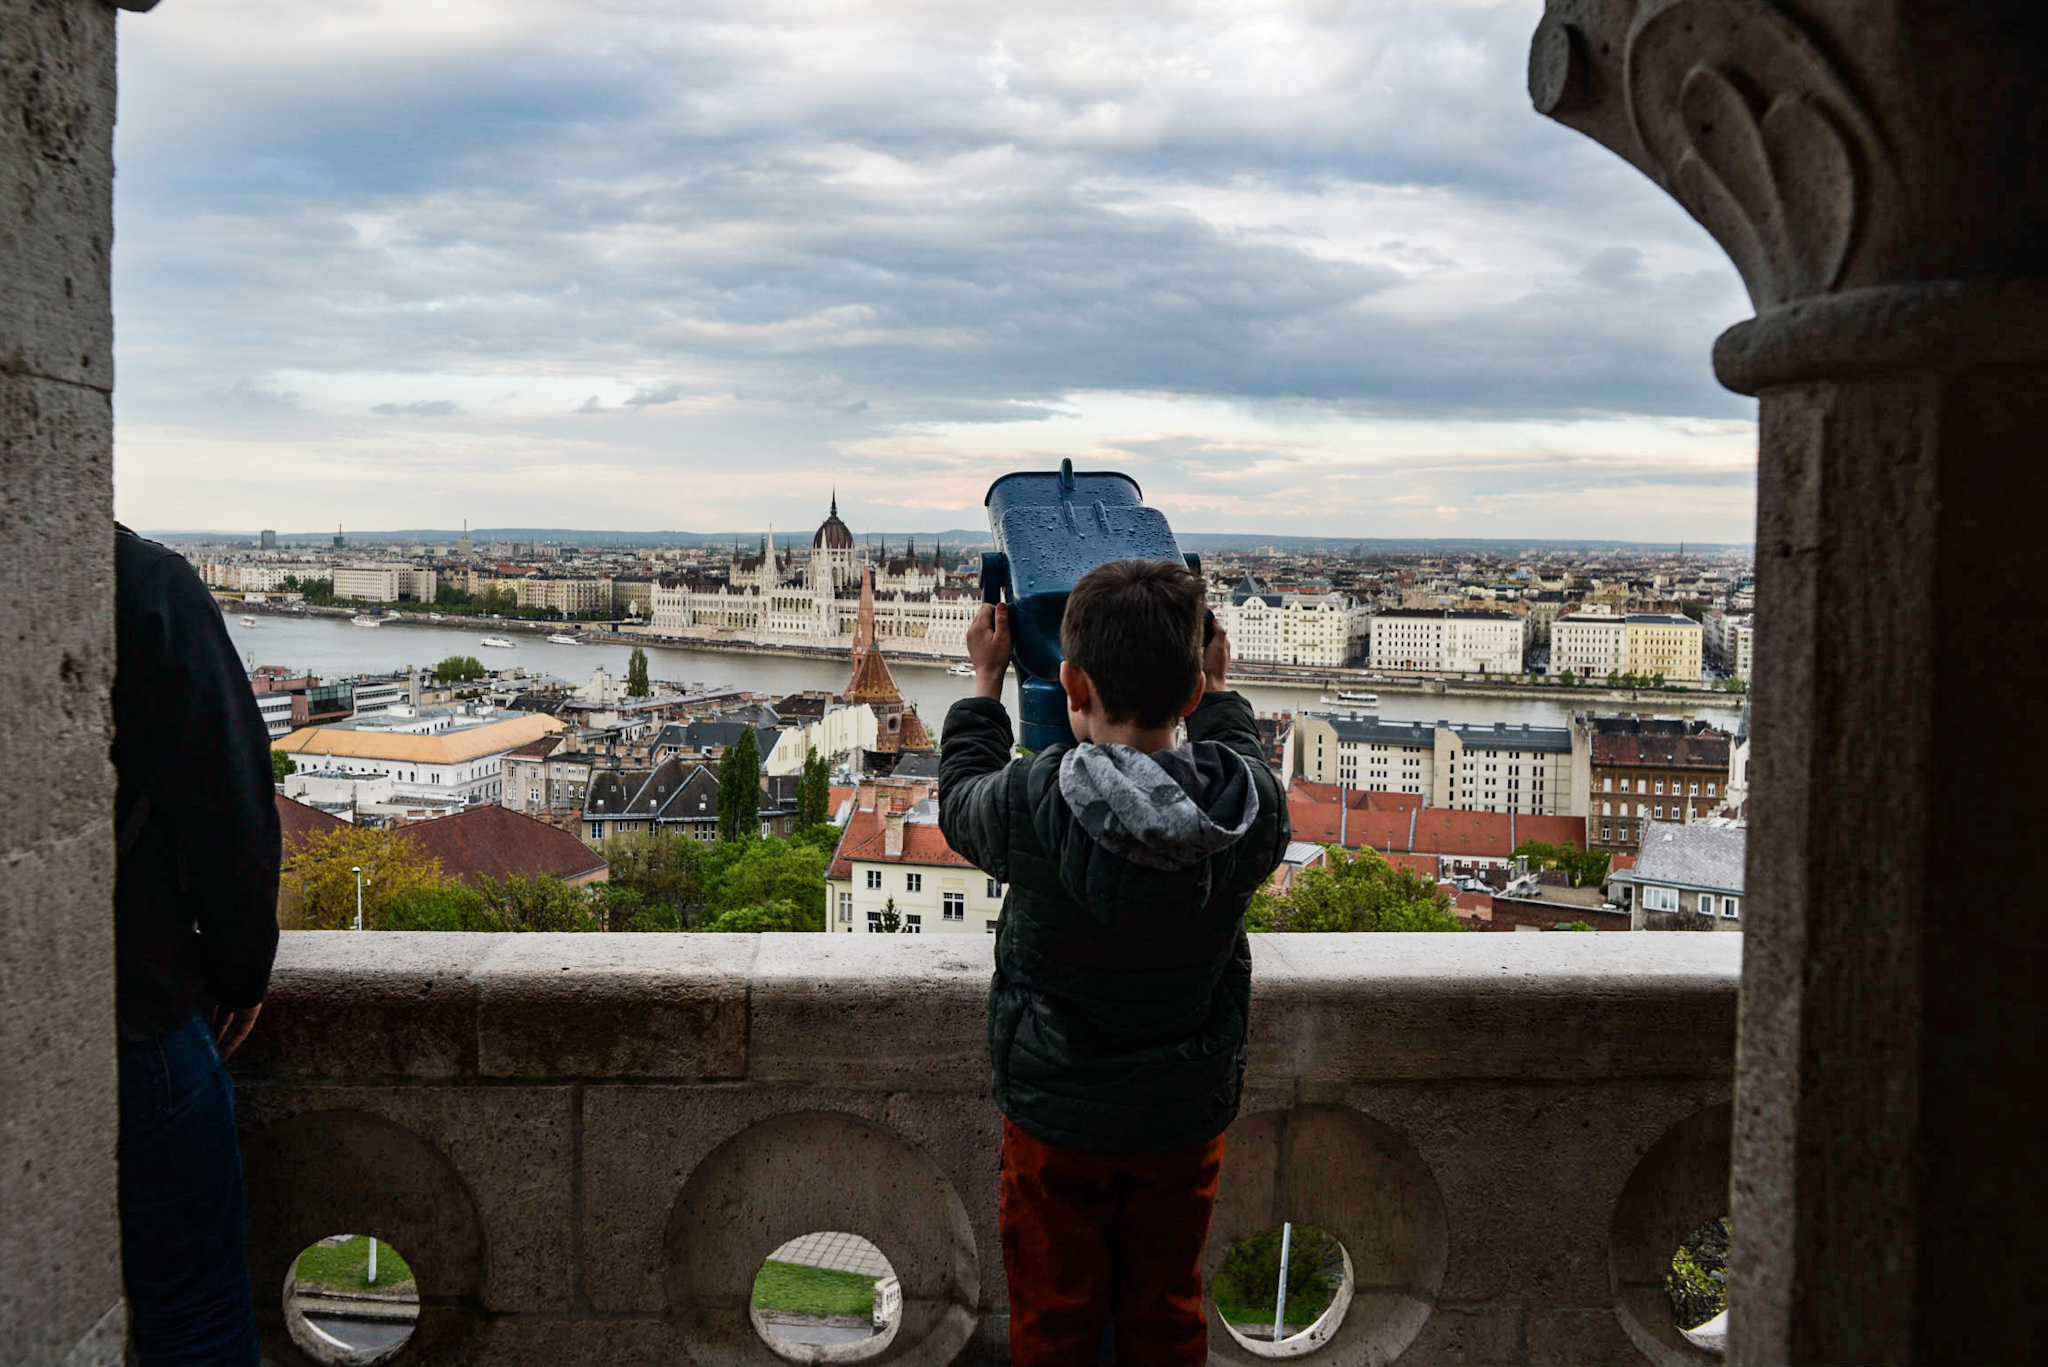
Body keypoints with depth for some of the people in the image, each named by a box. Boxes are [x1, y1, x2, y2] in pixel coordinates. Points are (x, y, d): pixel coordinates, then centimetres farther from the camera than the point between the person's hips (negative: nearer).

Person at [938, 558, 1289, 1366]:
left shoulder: (1029, 804, -25)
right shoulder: (1255, 806, -19)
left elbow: (959, 800, -1)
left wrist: (986, 681, 10)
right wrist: (1219, 691, 22)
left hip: (1055, 1110, -2)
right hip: (1187, 1112, 2)